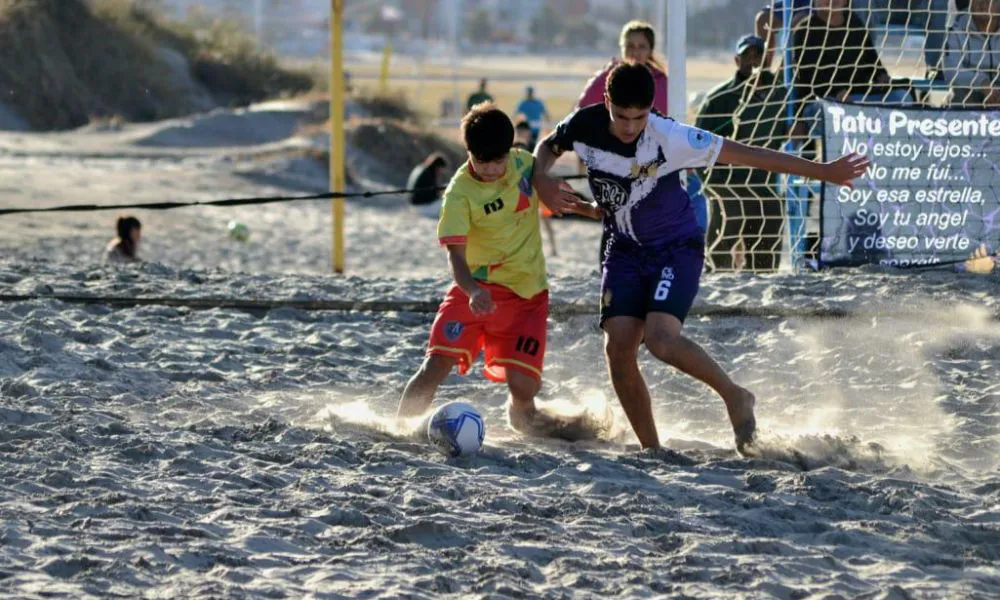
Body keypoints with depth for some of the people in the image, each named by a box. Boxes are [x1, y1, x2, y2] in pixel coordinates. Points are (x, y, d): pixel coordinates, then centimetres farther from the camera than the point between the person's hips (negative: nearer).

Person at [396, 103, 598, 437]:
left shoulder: (524, 164, -3)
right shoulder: (460, 193, -17)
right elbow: (456, 253, -25)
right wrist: (473, 291, -42)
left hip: (528, 294, 3)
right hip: (476, 289, -3)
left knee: (523, 387, -9)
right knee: (436, 365, -20)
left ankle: (523, 416, 26)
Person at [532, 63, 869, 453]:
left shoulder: (669, 138, -25)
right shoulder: (585, 127, -13)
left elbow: (742, 154, -21)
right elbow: (547, 148, 10)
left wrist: (823, 172, -20)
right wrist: (541, 179, -13)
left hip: (677, 248, -4)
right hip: (625, 250, 4)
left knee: (661, 339, -25)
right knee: (618, 347, -9)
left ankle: (734, 396, 0)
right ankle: (651, 450, 5)